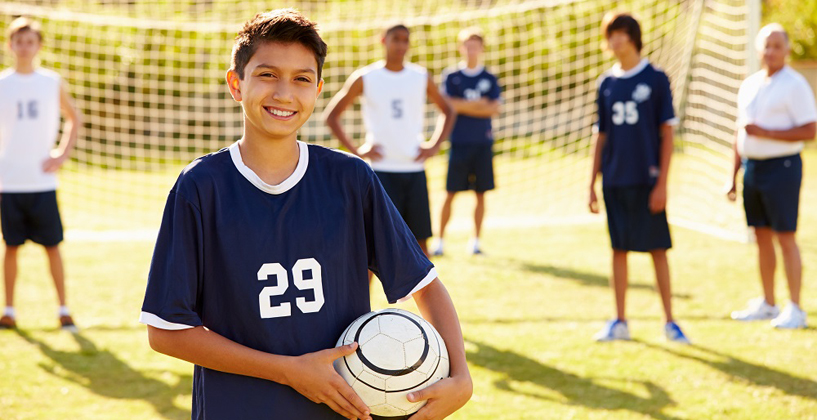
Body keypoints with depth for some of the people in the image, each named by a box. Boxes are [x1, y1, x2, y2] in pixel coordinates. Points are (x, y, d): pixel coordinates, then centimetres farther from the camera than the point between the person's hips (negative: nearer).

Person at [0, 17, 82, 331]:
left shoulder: (52, 82, 5)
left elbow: (74, 119, 17)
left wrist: (63, 154, 4)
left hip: (43, 181, 0)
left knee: (52, 245, -1)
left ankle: (63, 309, 6)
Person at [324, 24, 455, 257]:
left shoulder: (421, 77, 7)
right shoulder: (365, 78, -1)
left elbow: (447, 111, 21)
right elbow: (331, 115, 4)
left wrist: (434, 146, 6)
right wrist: (356, 150, -5)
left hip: (414, 169, 3)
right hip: (381, 169, -3)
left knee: (420, 240, 4)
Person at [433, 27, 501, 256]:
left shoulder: (490, 79, 8)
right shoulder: (451, 76, 4)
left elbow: (494, 109, -4)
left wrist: (462, 106, -8)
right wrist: (477, 104, -7)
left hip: (483, 143, 2)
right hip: (459, 142, -2)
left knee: (481, 193, 3)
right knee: (450, 193, -3)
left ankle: (475, 240, 12)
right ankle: (440, 239, 6)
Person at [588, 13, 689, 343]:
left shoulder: (656, 79, -2)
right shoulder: (606, 83, 10)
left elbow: (667, 133, -3)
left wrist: (662, 182, -10)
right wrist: (592, 184, 10)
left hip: (646, 180, -4)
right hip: (615, 180, 4)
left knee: (658, 249, -1)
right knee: (619, 249, 7)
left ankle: (669, 322, 6)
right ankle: (619, 322, 13)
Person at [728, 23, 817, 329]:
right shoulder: (749, 85, 14)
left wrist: (766, 133, -20)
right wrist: (733, 176, 16)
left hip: (781, 166, -7)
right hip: (751, 166, 7)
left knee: (785, 237, -6)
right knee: (762, 237, 11)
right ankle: (767, 304, 20)